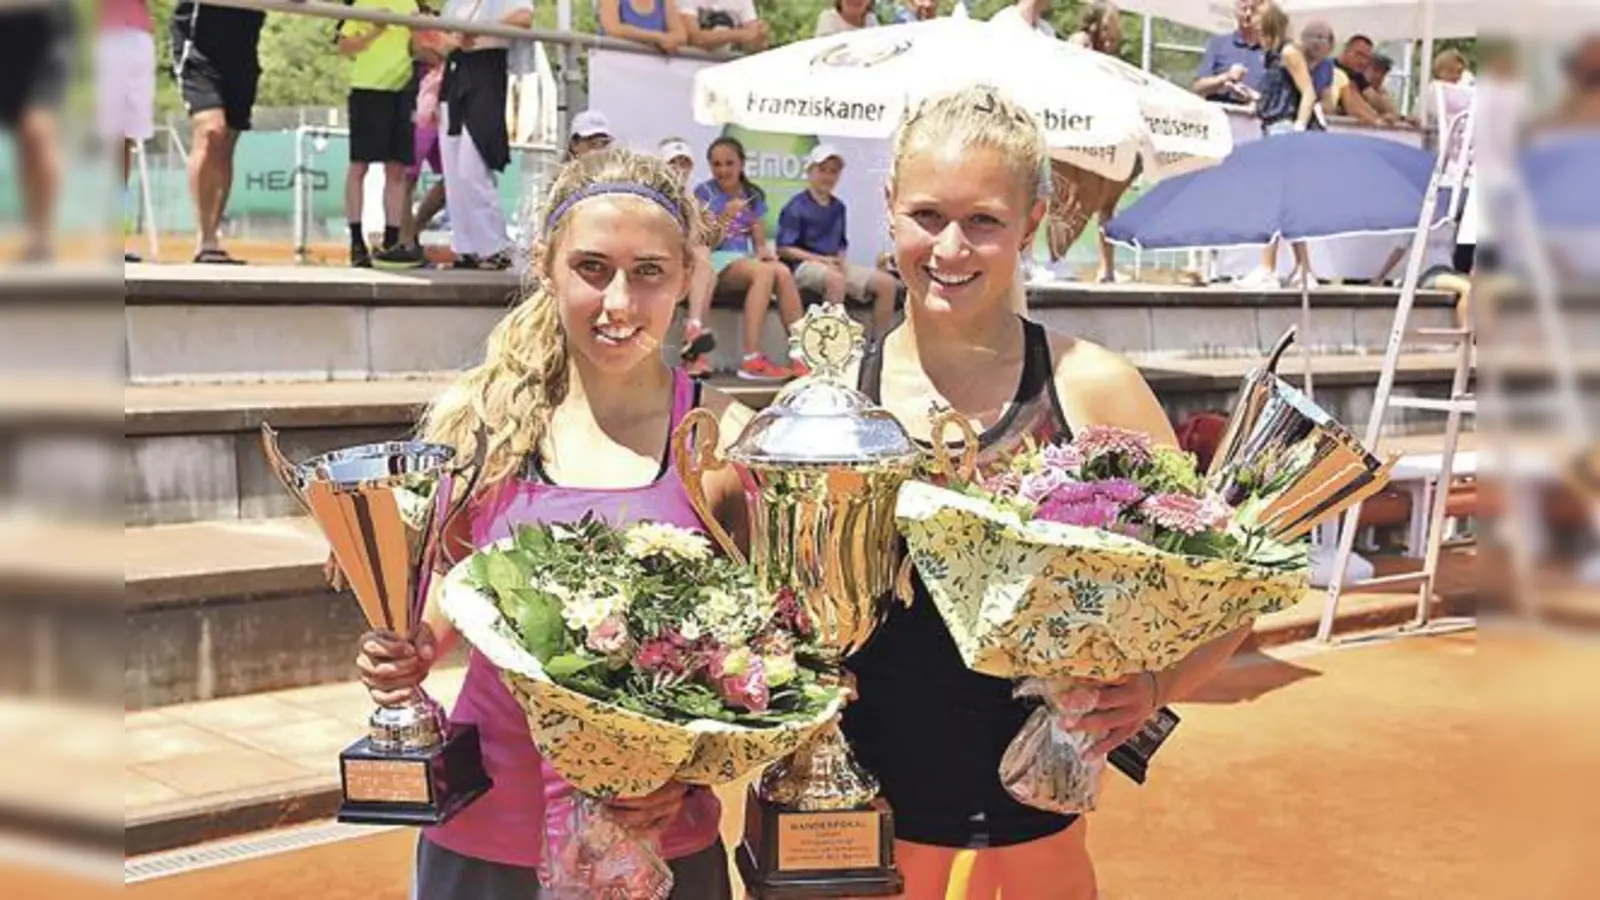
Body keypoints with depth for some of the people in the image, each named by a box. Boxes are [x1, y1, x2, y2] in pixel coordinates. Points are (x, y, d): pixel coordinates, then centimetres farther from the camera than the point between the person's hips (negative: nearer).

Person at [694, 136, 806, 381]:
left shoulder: (753, 195, 16)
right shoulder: (705, 192, 2)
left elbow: (759, 240, 15)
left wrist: (764, 250, -9)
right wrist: (726, 216, -21)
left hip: (747, 258, 5)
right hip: (716, 260, -5)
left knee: (783, 273, -29)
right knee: (765, 272, -35)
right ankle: (751, 359, -42)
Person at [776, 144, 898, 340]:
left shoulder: (838, 207, 12)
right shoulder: (796, 206, -6)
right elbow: (784, 249, -10)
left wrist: (840, 260, -4)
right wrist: (822, 259, -17)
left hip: (833, 264, 7)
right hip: (804, 264, -7)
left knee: (886, 283, -9)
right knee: (836, 279, -41)